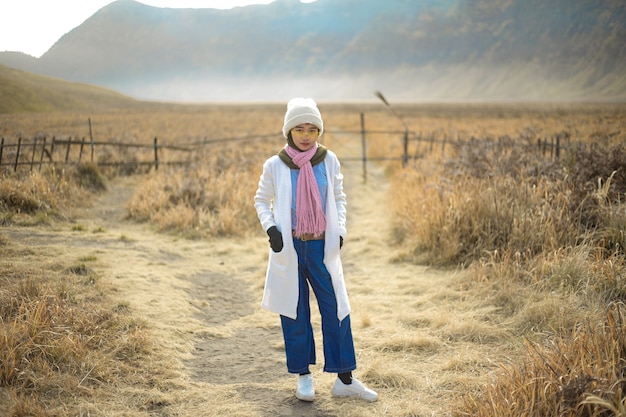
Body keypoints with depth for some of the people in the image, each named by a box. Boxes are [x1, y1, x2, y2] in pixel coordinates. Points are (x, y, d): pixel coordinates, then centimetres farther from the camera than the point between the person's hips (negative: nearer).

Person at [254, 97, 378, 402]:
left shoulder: (329, 160, 0)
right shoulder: (275, 165, -4)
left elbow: (339, 198, 10)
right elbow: (261, 200, 6)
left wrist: (340, 230, -3)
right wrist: (271, 228, -10)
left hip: (322, 246, 1)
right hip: (289, 247, -1)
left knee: (336, 310, 1)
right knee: (295, 312, 7)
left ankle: (345, 379, 11)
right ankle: (303, 376, 22)